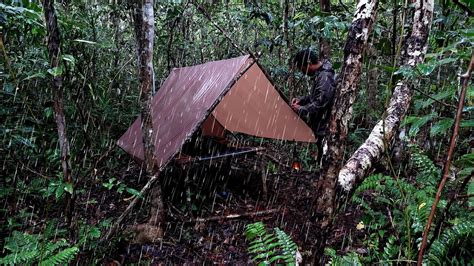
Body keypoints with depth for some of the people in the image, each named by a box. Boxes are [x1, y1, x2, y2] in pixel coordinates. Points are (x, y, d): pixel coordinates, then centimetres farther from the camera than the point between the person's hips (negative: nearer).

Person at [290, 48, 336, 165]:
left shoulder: (325, 78, -22)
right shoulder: (320, 74, 10)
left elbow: (319, 104, -26)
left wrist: (300, 109, -13)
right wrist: (301, 100, 10)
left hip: (319, 130, -9)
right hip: (315, 126, 9)